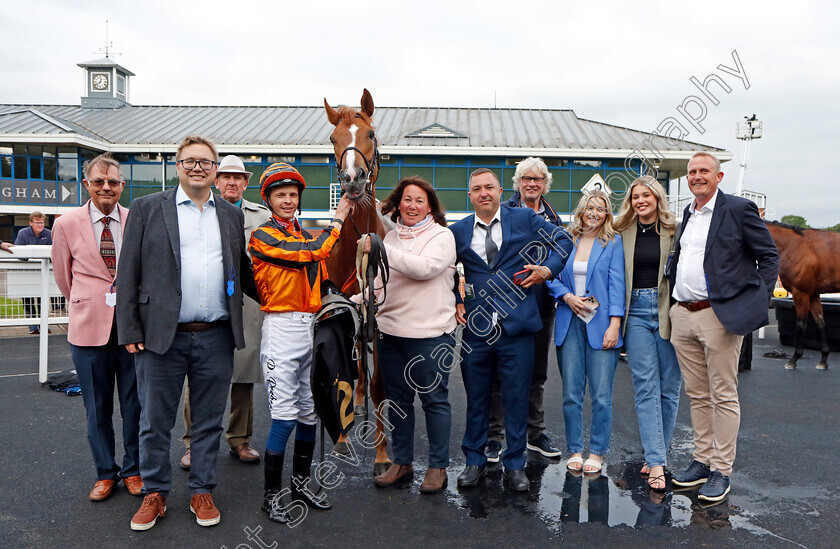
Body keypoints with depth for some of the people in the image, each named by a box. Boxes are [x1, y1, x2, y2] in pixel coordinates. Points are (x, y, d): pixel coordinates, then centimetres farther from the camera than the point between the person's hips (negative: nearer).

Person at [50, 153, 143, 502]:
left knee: (135, 403, 8)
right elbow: (64, 277, 14)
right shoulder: (66, 224, 1)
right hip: (89, 328, 1)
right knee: (97, 407, 11)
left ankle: (133, 470, 26)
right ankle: (105, 473, 28)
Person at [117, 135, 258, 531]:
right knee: (155, 422, 10)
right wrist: (130, 330, -5)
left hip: (216, 338, 2)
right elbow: (128, 273, 0)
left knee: (209, 421, 12)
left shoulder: (232, 215, 12)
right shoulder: (146, 208, 3)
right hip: (161, 336, -2)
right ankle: (154, 494, 28)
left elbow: (242, 272, 18)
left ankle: (201, 492, 28)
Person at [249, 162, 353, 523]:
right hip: (281, 328, -7)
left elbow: (323, 276, 21)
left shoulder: (308, 235, 18)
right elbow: (312, 253, -17)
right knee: (284, 415, -8)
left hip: (311, 327, 7)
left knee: (311, 411, 12)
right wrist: (337, 220, -6)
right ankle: (272, 494, 7)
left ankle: (301, 481, 27)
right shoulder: (262, 236, -5)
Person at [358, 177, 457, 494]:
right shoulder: (391, 237, 15)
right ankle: (402, 464, 26)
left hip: (430, 332, -6)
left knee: (434, 400, 2)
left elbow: (425, 267, -22)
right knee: (397, 399, 13)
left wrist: (381, 250, -22)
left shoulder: (441, 235, -3)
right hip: (390, 330, 6)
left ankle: (438, 468, 16)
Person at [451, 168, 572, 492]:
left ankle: (515, 465, 20)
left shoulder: (525, 219, 4)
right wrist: (454, 303, 5)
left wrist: (548, 269, -1)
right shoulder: (458, 231, 9)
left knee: (517, 398, 5)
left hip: (517, 327, -1)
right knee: (476, 398, 11)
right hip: (476, 328, 2)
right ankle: (474, 461, 27)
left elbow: (564, 240, 13)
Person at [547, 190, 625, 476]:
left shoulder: (613, 242, 4)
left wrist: (614, 324, -11)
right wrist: (567, 296, -7)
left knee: (601, 395, -1)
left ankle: (597, 452, 14)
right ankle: (574, 450, 19)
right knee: (571, 392, 5)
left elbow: (616, 283, -3)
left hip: (600, 323, -2)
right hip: (569, 323, 2)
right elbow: (552, 277, 12)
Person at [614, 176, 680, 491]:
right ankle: (656, 463, -3)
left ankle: (656, 454, 20)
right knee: (646, 386, -4)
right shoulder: (623, 234, 10)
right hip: (637, 312, 1)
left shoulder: (674, 231, 3)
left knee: (669, 387, 4)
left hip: (668, 310, -1)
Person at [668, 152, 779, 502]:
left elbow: (769, 256, -1)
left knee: (723, 396, 1)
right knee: (697, 395, 13)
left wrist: (759, 300, -8)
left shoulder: (739, 209, -4)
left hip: (719, 316, -6)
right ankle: (702, 461, 25)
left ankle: (722, 470, 11)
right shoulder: (687, 214, 16)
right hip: (683, 316, 6)